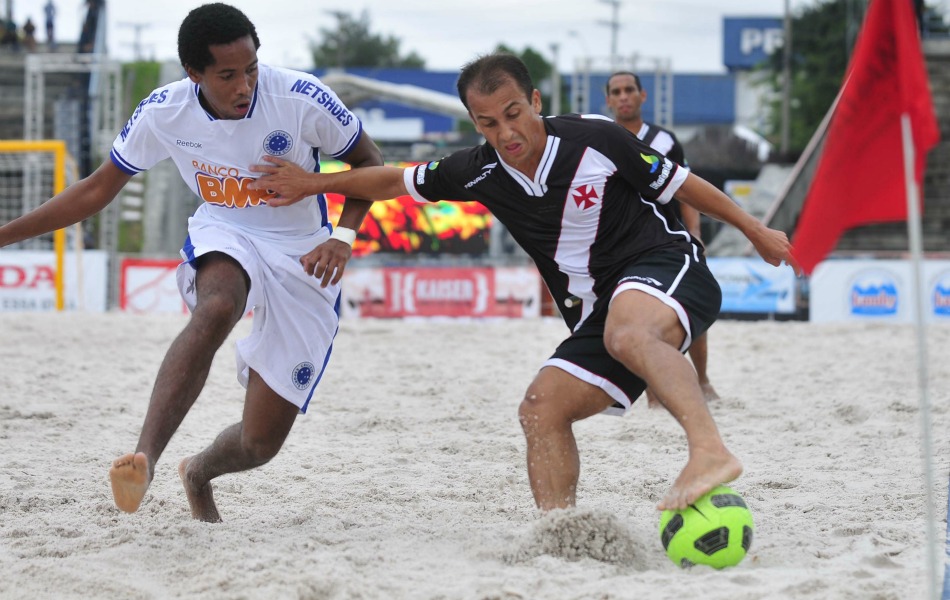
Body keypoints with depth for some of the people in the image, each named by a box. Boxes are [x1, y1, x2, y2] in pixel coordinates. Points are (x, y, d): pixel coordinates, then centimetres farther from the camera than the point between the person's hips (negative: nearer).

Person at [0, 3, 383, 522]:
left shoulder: (302, 99, -21)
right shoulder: (164, 113, -14)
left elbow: (368, 162, -5)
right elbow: (97, 190, 1)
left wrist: (344, 235, -23)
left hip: (301, 257, 0)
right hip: (222, 243, 0)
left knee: (261, 443, -2)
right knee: (217, 309, -41)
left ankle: (199, 472, 35)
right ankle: (145, 457, -51)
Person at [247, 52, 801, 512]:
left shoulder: (595, 139, -12)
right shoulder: (480, 174, 2)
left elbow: (679, 183, 0)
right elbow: (396, 182, 18)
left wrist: (755, 231, 7)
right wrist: (315, 183, 18)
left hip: (667, 267, -7)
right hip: (600, 313, 7)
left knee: (628, 330, -39)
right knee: (541, 408, -6)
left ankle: (710, 451, -57)